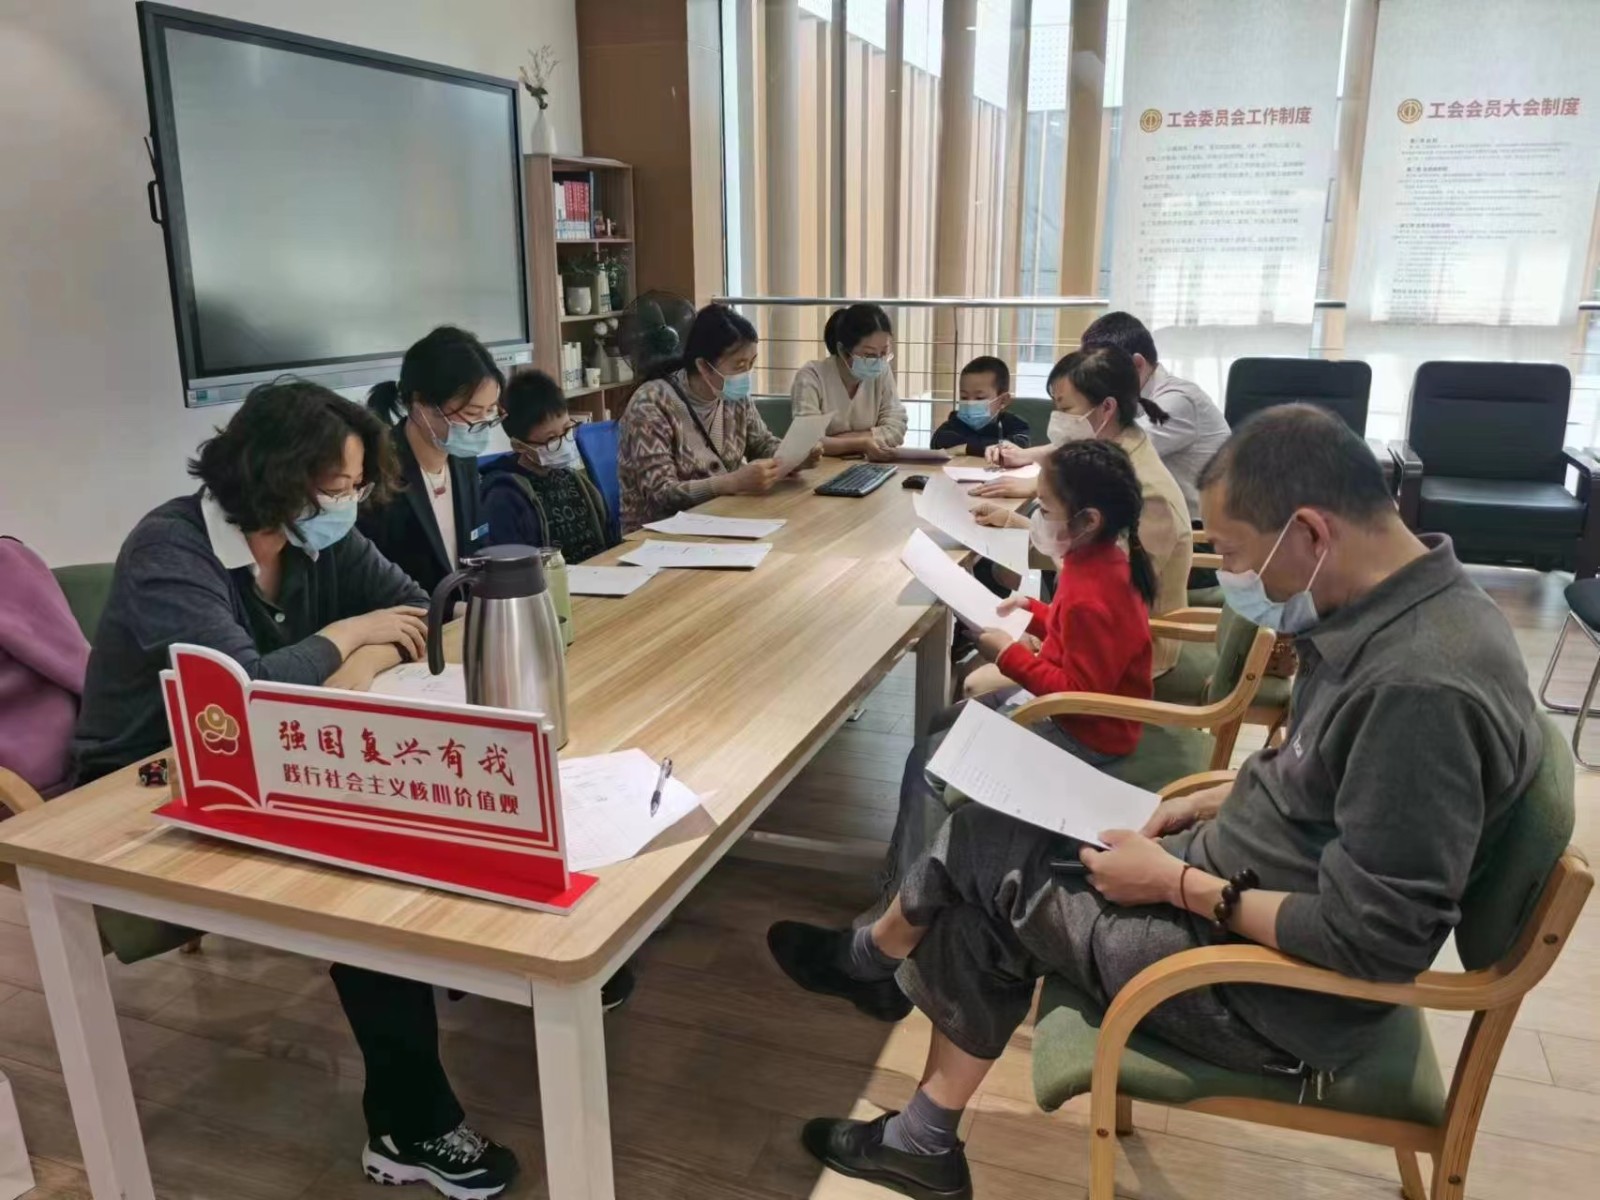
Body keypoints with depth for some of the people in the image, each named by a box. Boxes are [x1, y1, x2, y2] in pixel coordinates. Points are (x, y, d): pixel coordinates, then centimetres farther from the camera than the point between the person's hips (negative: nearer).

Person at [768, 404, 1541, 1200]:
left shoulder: (1424, 686, -31)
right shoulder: (1392, 612, -2)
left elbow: (1370, 939, -27)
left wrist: (1179, 884, -19)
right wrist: (1221, 803, 3)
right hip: (1239, 872, 9)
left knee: (983, 868, -1)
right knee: (986, 837, 6)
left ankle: (873, 959, 32)